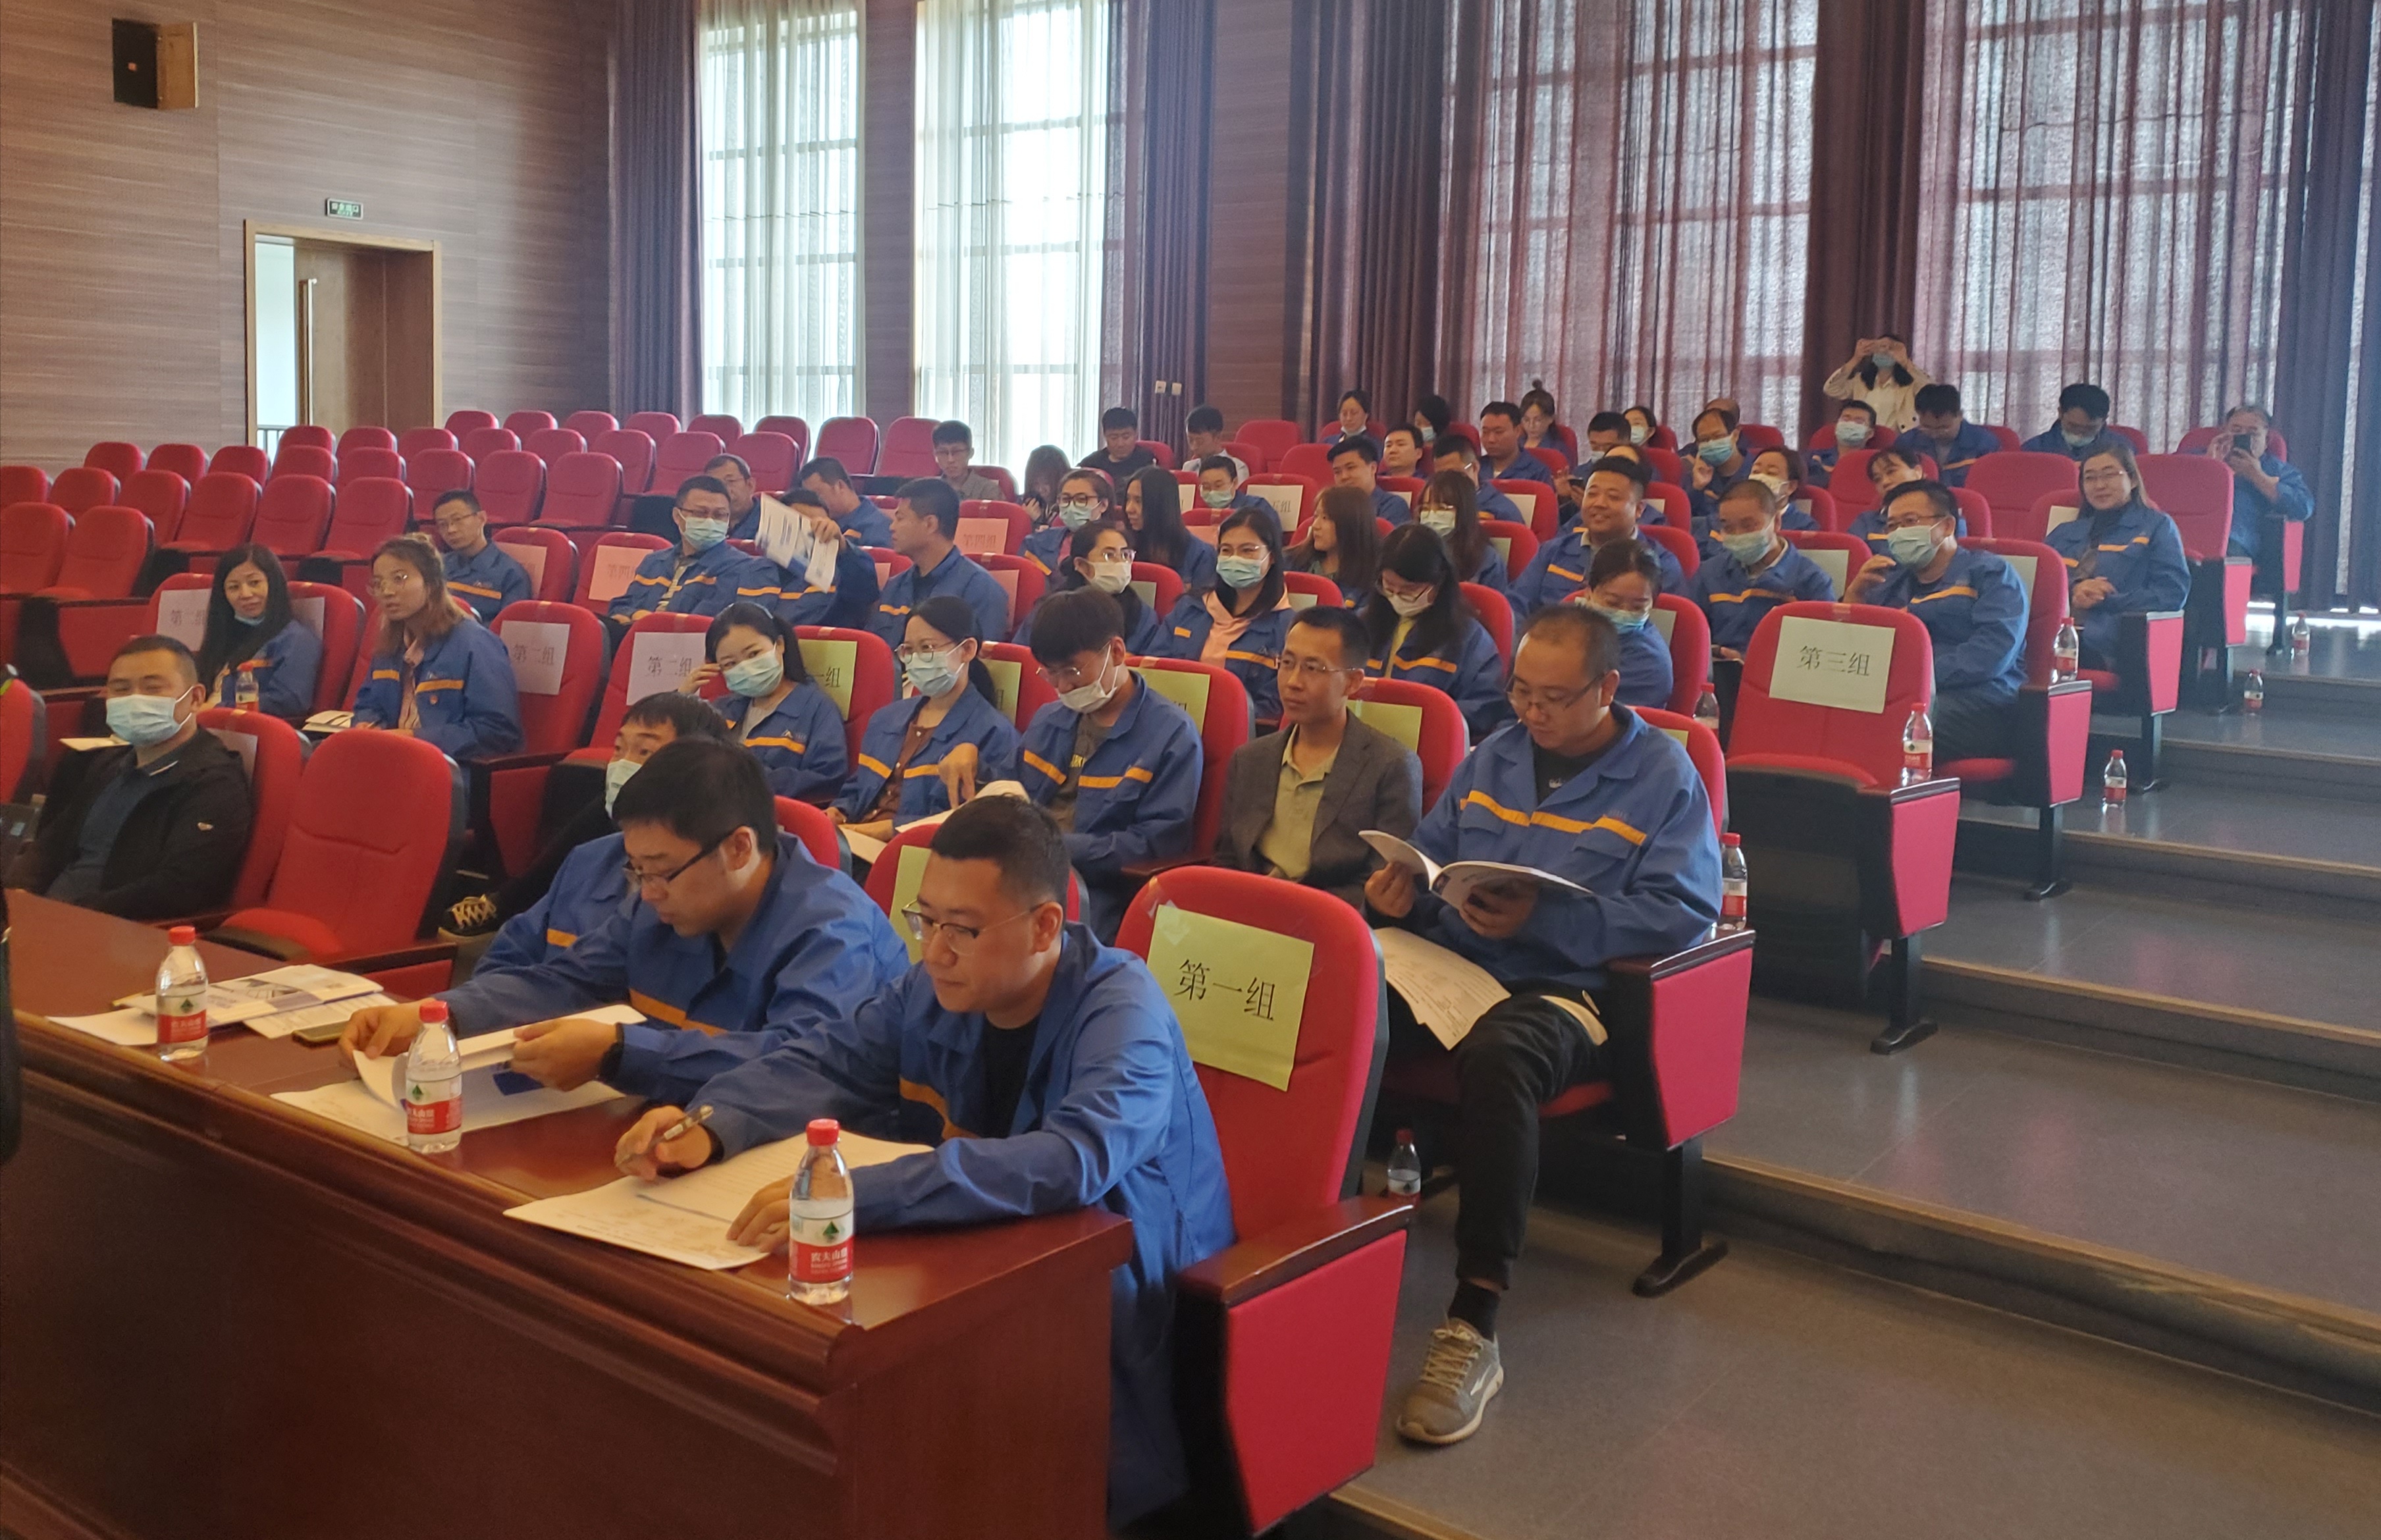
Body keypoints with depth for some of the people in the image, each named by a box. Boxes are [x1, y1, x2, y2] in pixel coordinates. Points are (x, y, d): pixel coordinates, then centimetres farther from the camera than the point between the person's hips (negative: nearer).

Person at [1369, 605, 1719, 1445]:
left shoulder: (1662, 775, 1)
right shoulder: (1493, 756, 20)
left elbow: (1683, 910, -9)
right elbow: (1432, 850, 25)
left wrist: (1544, 921, -19)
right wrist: (1402, 890, -1)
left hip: (1563, 987, -5)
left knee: (1498, 1056, -41)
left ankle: (1474, 1328, -36)